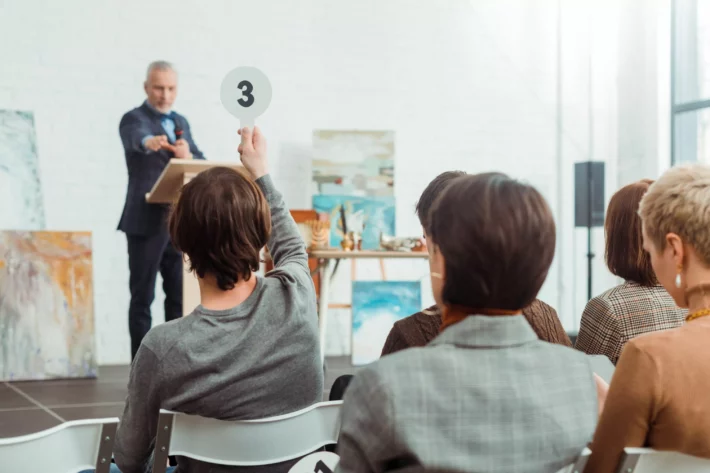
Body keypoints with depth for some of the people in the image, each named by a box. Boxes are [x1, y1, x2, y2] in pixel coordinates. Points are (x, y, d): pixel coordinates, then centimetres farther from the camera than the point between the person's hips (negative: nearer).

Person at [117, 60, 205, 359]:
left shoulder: (181, 122, 15)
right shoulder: (134, 119, -6)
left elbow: (202, 164, 6)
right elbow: (137, 137, -30)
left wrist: (189, 156, -17)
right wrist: (151, 141, -54)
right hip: (146, 222, -6)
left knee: (180, 296, 10)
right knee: (142, 298, 0)